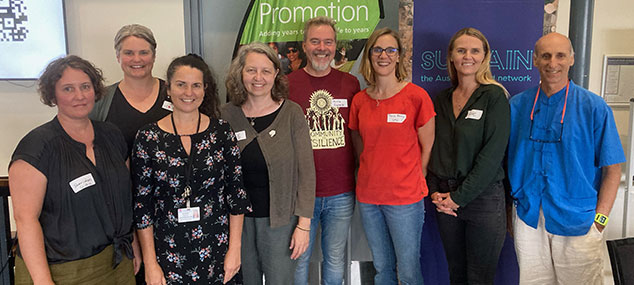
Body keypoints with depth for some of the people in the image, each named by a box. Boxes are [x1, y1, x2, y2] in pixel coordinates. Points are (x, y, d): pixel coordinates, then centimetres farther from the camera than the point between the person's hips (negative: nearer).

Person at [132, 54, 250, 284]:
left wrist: (235, 249, -3)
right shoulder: (148, 137, -4)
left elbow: (237, 193, -1)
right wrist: (150, 263, -4)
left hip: (216, 249, 1)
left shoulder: (221, 131, -3)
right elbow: (142, 203, -2)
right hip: (168, 253, 0)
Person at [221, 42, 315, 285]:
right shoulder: (226, 115, 0)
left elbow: (306, 171, -6)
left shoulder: (291, 113, -6)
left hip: (280, 219, -2)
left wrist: (303, 224, -9)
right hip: (238, 219, 2)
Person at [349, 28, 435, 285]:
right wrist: (374, 175, 7)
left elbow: (427, 147, -2)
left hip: (405, 196, -4)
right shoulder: (359, 101, 4)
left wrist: (412, 182, 0)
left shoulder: (416, 96, -8)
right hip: (368, 196, 4)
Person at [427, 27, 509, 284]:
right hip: (446, 200, 5)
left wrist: (460, 196, -14)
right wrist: (434, 191, -3)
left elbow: (492, 154, -14)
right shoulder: (441, 100, 9)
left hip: (483, 198, -4)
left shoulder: (494, 96, -7)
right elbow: (432, 149, 10)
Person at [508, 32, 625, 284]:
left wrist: (599, 220, -9)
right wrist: (508, 211, 4)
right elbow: (508, 161, 7)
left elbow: (612, 169, -3)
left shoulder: (594, 108, -4)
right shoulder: (517, 105, 3)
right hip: (528, 219, 2)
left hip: (576, 222, -2)